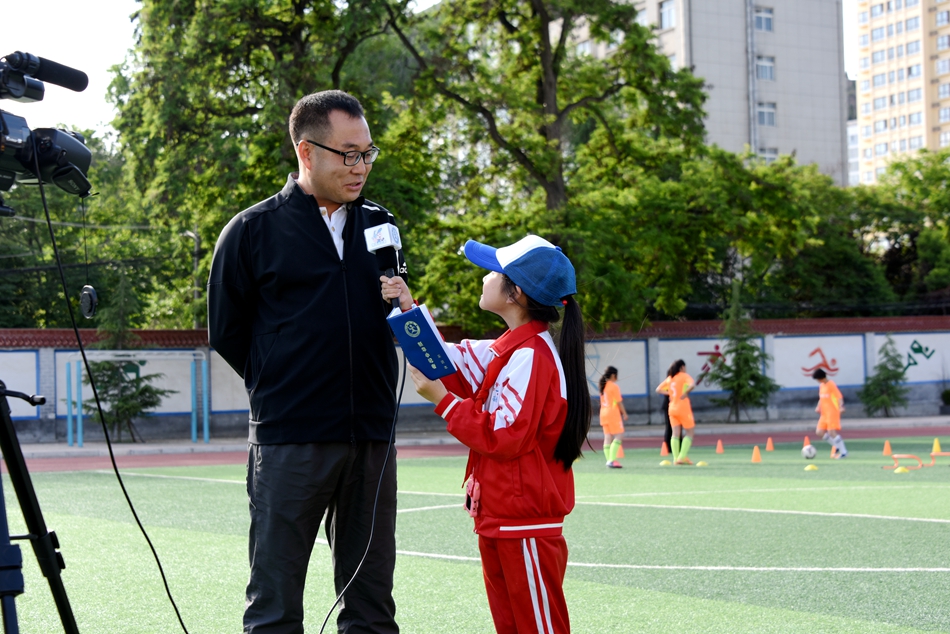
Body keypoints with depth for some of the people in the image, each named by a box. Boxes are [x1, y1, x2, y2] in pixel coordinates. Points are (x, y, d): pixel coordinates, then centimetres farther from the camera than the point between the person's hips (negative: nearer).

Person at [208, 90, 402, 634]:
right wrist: (282, 390, 6)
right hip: (289, 441, -4)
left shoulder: (378, 225, 12)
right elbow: (227, 332, 4)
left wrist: (401, 305, 1)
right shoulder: (252, 231, -1)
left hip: (373, 439, 4)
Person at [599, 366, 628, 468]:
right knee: (618, 436, -7)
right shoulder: (614, 386, -10)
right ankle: (611, 460, -17)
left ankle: (609, 460, 3)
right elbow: (619, 402, -11)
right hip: (613, 413, -8)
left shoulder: (602, 386, 12)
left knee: (607, 438, 6)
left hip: (603, 413, 8)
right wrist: (624, 413, -2)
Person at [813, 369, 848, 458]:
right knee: (819, 432, 3)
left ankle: (843, 452, -7)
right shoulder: (821, 385, 14)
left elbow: (839, 397, -17)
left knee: (832, 432, -15)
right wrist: (818, 407, 7)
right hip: (824, 414, 9)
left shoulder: (831, 385, -11)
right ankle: (838, 447, 13)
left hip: (832, 413, -9)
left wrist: (840, 406, -32)